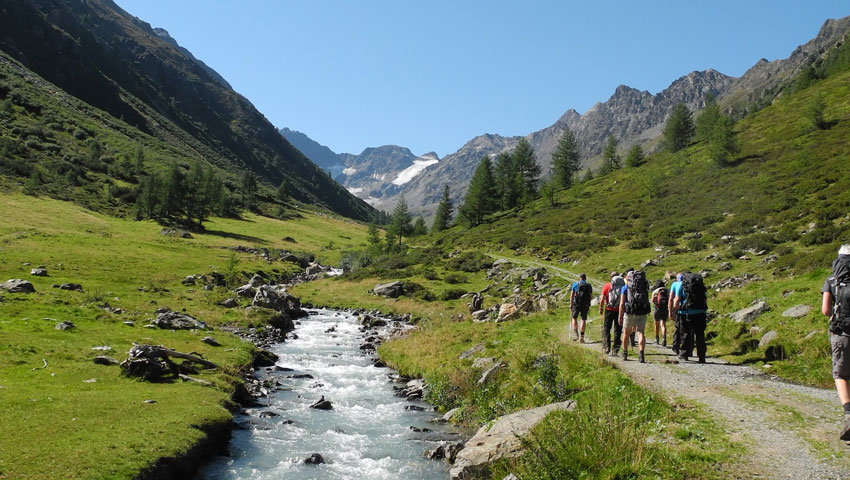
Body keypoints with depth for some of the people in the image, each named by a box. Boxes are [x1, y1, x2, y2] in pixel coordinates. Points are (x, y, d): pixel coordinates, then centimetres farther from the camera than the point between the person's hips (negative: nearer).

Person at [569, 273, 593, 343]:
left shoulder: (575, 284, 3)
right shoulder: (589, 286, 7)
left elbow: (571, 295, 0)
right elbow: (591, 296, 6)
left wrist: (571, 305, 5)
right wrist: (588, 305, 17)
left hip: (576, 304, -1)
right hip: (585, 305, 1)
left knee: (574, 318, 14)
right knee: (583, 320, 5)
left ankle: (576, 334, 2)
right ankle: (582, 337, 3)